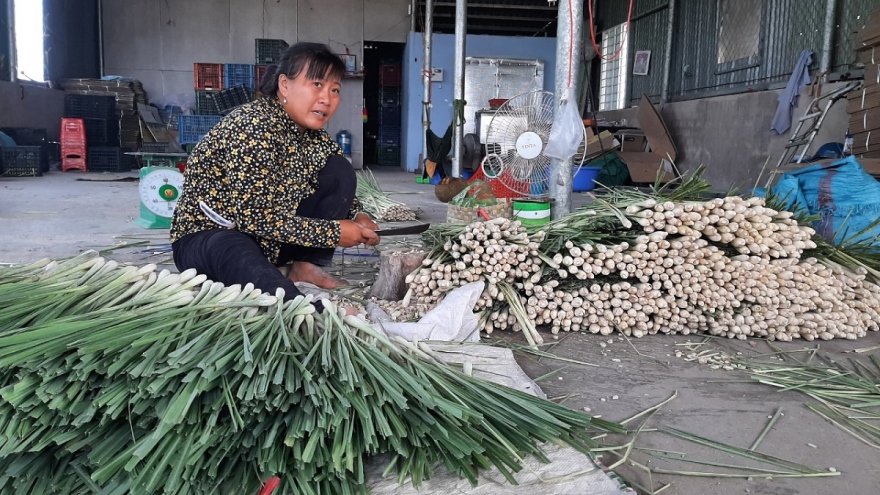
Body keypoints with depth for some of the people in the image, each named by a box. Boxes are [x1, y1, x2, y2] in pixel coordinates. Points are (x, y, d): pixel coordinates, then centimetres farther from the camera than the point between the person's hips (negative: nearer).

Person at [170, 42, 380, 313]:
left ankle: (306, 267, -3)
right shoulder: (253, 127, -23)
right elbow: (255, 217, -26)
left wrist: (357, 216, -8)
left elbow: (338, 186, 15)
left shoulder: (313, 135, 1)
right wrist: (334, 232, -22)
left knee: (340, 170, -4)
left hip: (268, 239, 9)